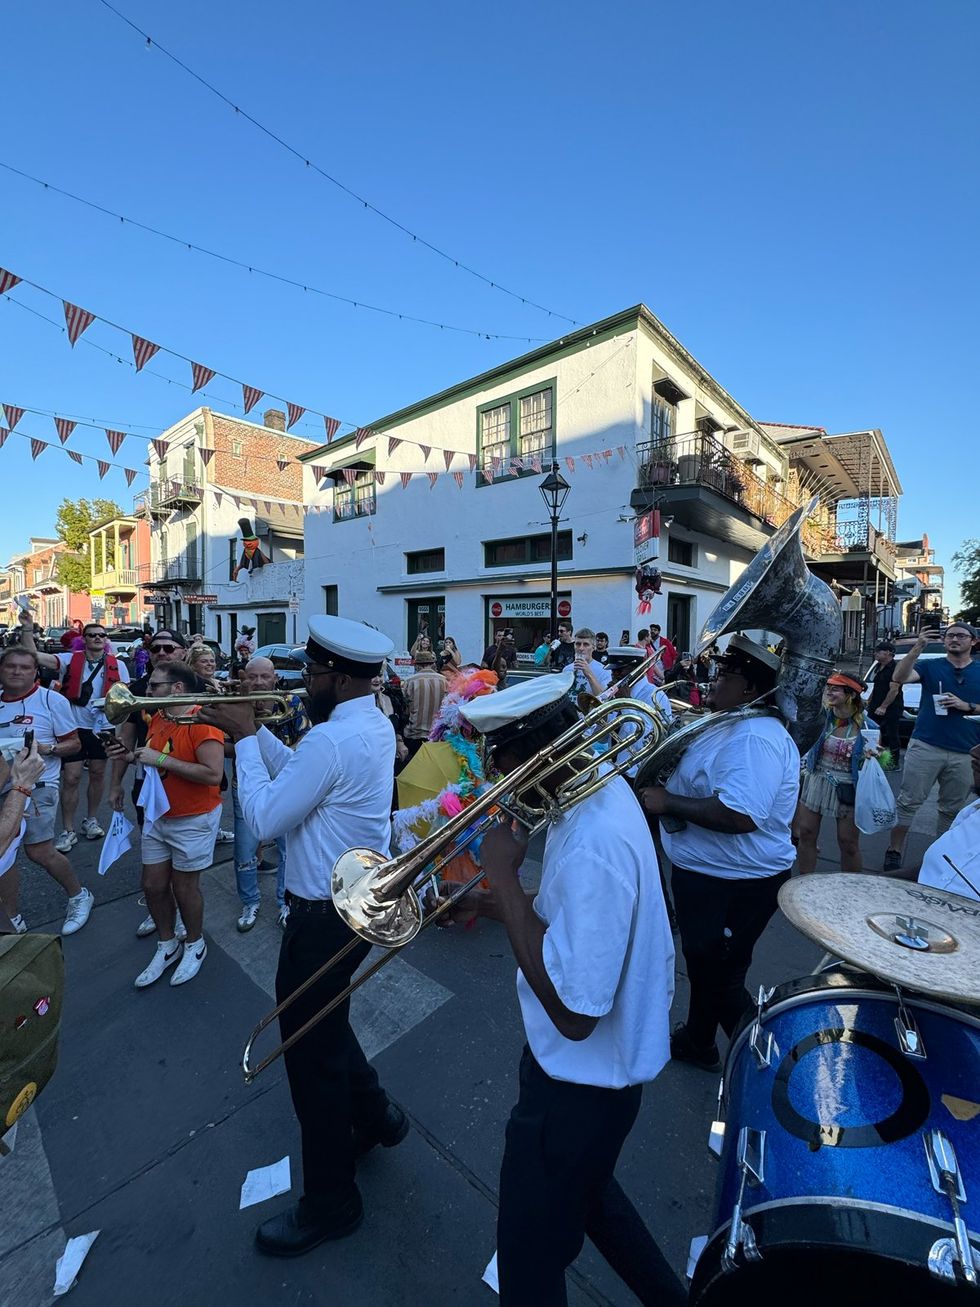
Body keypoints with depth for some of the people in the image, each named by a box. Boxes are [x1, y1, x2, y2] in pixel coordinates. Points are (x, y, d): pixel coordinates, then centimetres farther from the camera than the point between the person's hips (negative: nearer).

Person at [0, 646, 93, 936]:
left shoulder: (51, 700, -5)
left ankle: (79, 896, 23)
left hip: (37, 785, -5)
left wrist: (45, 748, -20)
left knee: (39, 851, 0)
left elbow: (74, 743, -3)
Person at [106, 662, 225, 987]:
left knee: (184, 887, 8)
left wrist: (162, 759, -27)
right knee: (153, 885, 16)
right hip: (157, 816, 8)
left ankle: (195, 946, 33)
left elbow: (214, 774, -30)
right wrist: (132, 756, -2)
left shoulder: (202, 722, -24)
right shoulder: (157, 718, 3)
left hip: (193, 820, -7)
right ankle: (167, 946, 39)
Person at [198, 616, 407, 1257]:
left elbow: (264, 817, -22)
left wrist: (244, 737, -12)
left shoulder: (333, 738, -28)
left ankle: (331, 1202, 36)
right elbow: (300, 773, 8)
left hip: (327, 915, -9)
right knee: (324, 1020, 30)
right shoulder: (375, 724, 1)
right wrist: (253, 728, 3)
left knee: (311, 1050, 13)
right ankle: (375, 1115, 51)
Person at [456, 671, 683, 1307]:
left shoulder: (591, 844, -36)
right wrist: (496, 902, -6)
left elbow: (573, 1012, -32)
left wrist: (503, 874, -30)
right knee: (583, 1190, 34)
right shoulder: (605, 787, -7)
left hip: (580, 1083, -8)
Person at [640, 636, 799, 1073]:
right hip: (705, 872, 10)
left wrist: (668, 802, -28)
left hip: (735, 885, -10)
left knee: (720, 981, 9)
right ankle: (697, 1042, 49)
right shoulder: (730, 725, 6)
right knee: (702, 963, 27)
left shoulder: (755, 738, -27)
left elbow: (739, 816, -38)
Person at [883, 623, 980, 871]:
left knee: (953, 809, 11)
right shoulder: (930, 666, 5)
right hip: (926, 747, -3)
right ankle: (894, 851, 5)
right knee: (909, 801, -2)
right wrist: (917, 648, -22)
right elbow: (898, 678, -13)